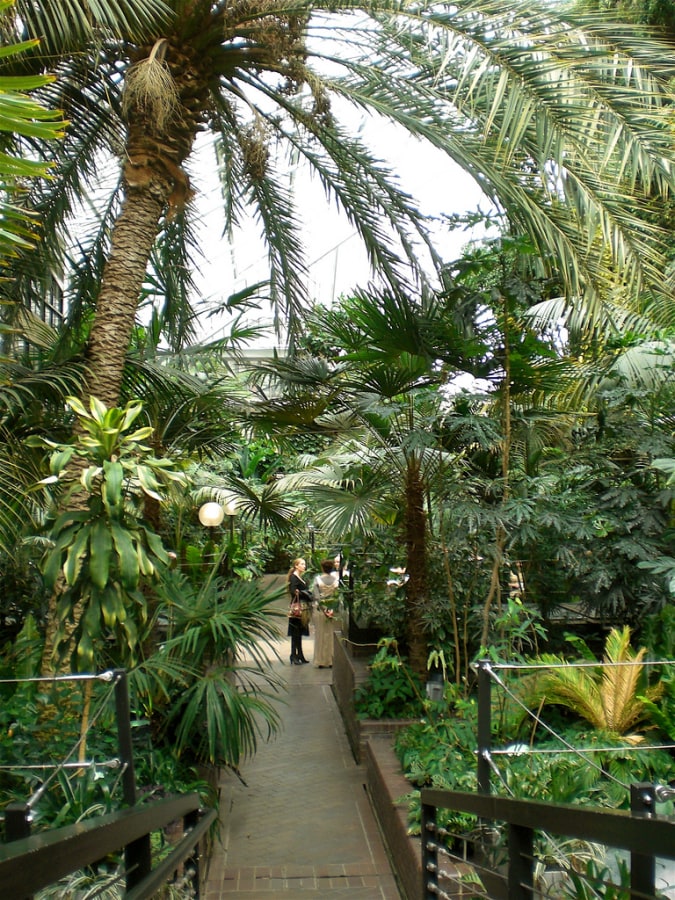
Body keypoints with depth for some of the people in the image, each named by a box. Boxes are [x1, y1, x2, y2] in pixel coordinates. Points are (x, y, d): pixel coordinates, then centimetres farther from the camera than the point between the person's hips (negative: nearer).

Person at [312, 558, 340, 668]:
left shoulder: (317, 579, -8)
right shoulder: (336, 579, -3)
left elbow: (316, 596, -12)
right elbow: (338, 596, -5)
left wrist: (324, 610, -9)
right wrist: (332, 609, 1)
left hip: (320, 610, -2)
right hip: (333, 610, 2)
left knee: (321, 635, 6)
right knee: (332, 635, 10)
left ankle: (321, 661, 9)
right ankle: (331, 660, 14)